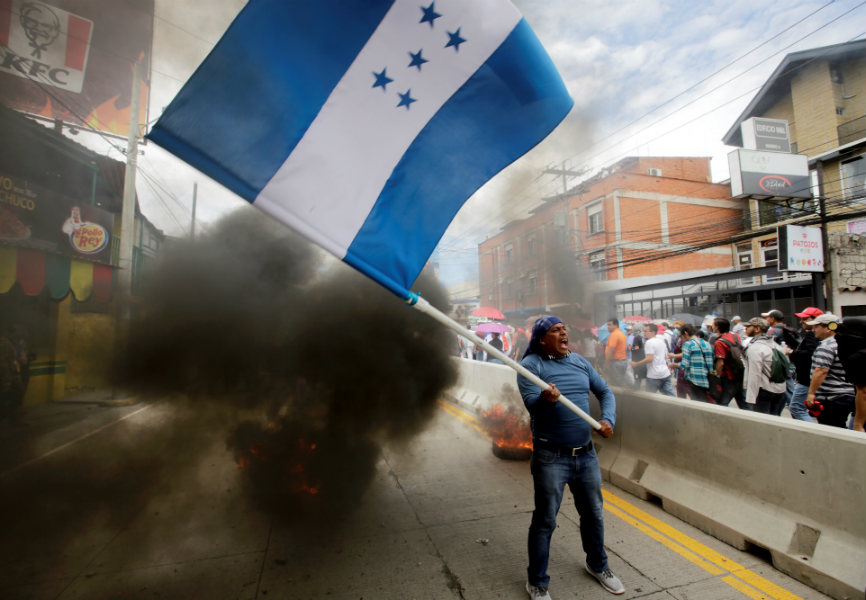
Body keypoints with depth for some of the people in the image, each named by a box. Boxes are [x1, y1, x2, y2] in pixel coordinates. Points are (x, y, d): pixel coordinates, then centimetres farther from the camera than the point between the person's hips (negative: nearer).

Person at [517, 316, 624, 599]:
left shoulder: (580, 361, 6)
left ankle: (598, 565, 48)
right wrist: (545, 398, -45)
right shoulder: (531, 365, -12)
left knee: (593, 513, 22)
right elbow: (531, 404, -23)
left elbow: (605, 392, 12)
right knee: (545, 521, 6)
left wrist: (609, 419, -5)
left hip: (586, 453, 6)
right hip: (551, 456, -5)